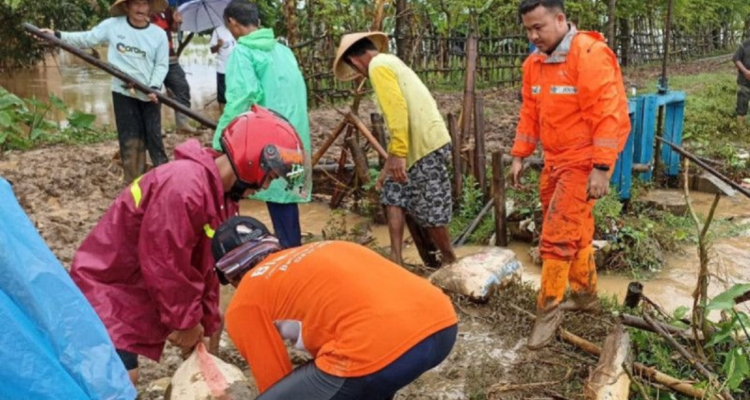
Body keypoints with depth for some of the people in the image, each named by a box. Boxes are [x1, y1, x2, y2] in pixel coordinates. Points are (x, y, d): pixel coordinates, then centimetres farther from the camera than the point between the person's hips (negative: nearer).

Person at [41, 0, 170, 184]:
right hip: (123, 92, 1)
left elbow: (162, 65, -3)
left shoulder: (159, 34, -3)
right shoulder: (112, 25, -2)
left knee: (153, 136, 2)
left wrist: (154, 87, -16)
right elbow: (87, 39, 3)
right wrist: (58, 35, -6)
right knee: (130, 140, 3)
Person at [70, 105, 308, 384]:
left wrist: (208, 322, 7)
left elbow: (206, 264, 6)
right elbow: (162, 264, -28)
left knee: (209, 321, 18)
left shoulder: (221, 193, 1)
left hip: (143, 286, 10)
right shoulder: (184, 187, -33)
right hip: (106, 284, -10)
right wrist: (186, 321, -15)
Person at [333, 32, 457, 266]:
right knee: (393, 194, 14)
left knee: (430, 210, 0)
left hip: (427, 145, -10)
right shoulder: (389, 63, 24)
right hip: (420, 143, 10)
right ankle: (396, 259, 14)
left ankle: (450, 262, 16)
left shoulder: (378, 65, -7)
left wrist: (398, 155, -21)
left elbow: (398, 109, -21)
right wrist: (390, 162, 26)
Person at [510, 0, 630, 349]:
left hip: (583, 161, -8)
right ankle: (585, 295, 33)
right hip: (555, 160, 8)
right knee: (575, 232, 17)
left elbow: (607, 114, -20)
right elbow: (530, 113, 15)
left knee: (557, 236, -9)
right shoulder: (534, 63, 8)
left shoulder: (590, 54, -16)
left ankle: (548, 311, 4)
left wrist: (601, 168, -23)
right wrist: (519, 156, 9)